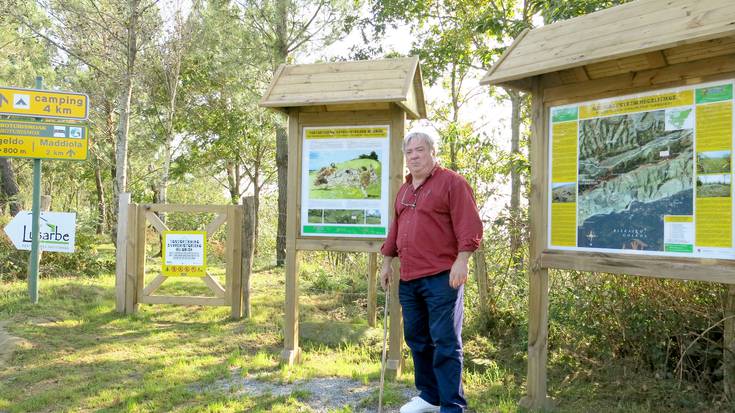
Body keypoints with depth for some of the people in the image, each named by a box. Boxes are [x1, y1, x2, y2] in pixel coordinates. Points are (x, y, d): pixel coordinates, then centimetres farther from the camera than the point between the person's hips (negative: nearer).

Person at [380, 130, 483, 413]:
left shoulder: (451, 182, -4)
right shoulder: (404, 190, 18)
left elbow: (469, 225, -12)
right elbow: (395, 230, 24)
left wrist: (461, 260, -20)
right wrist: (387, 261, 22)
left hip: (441, 277, -7)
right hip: (408, 279, 8)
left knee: (445, 343, -4)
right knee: (417, 340, 14)